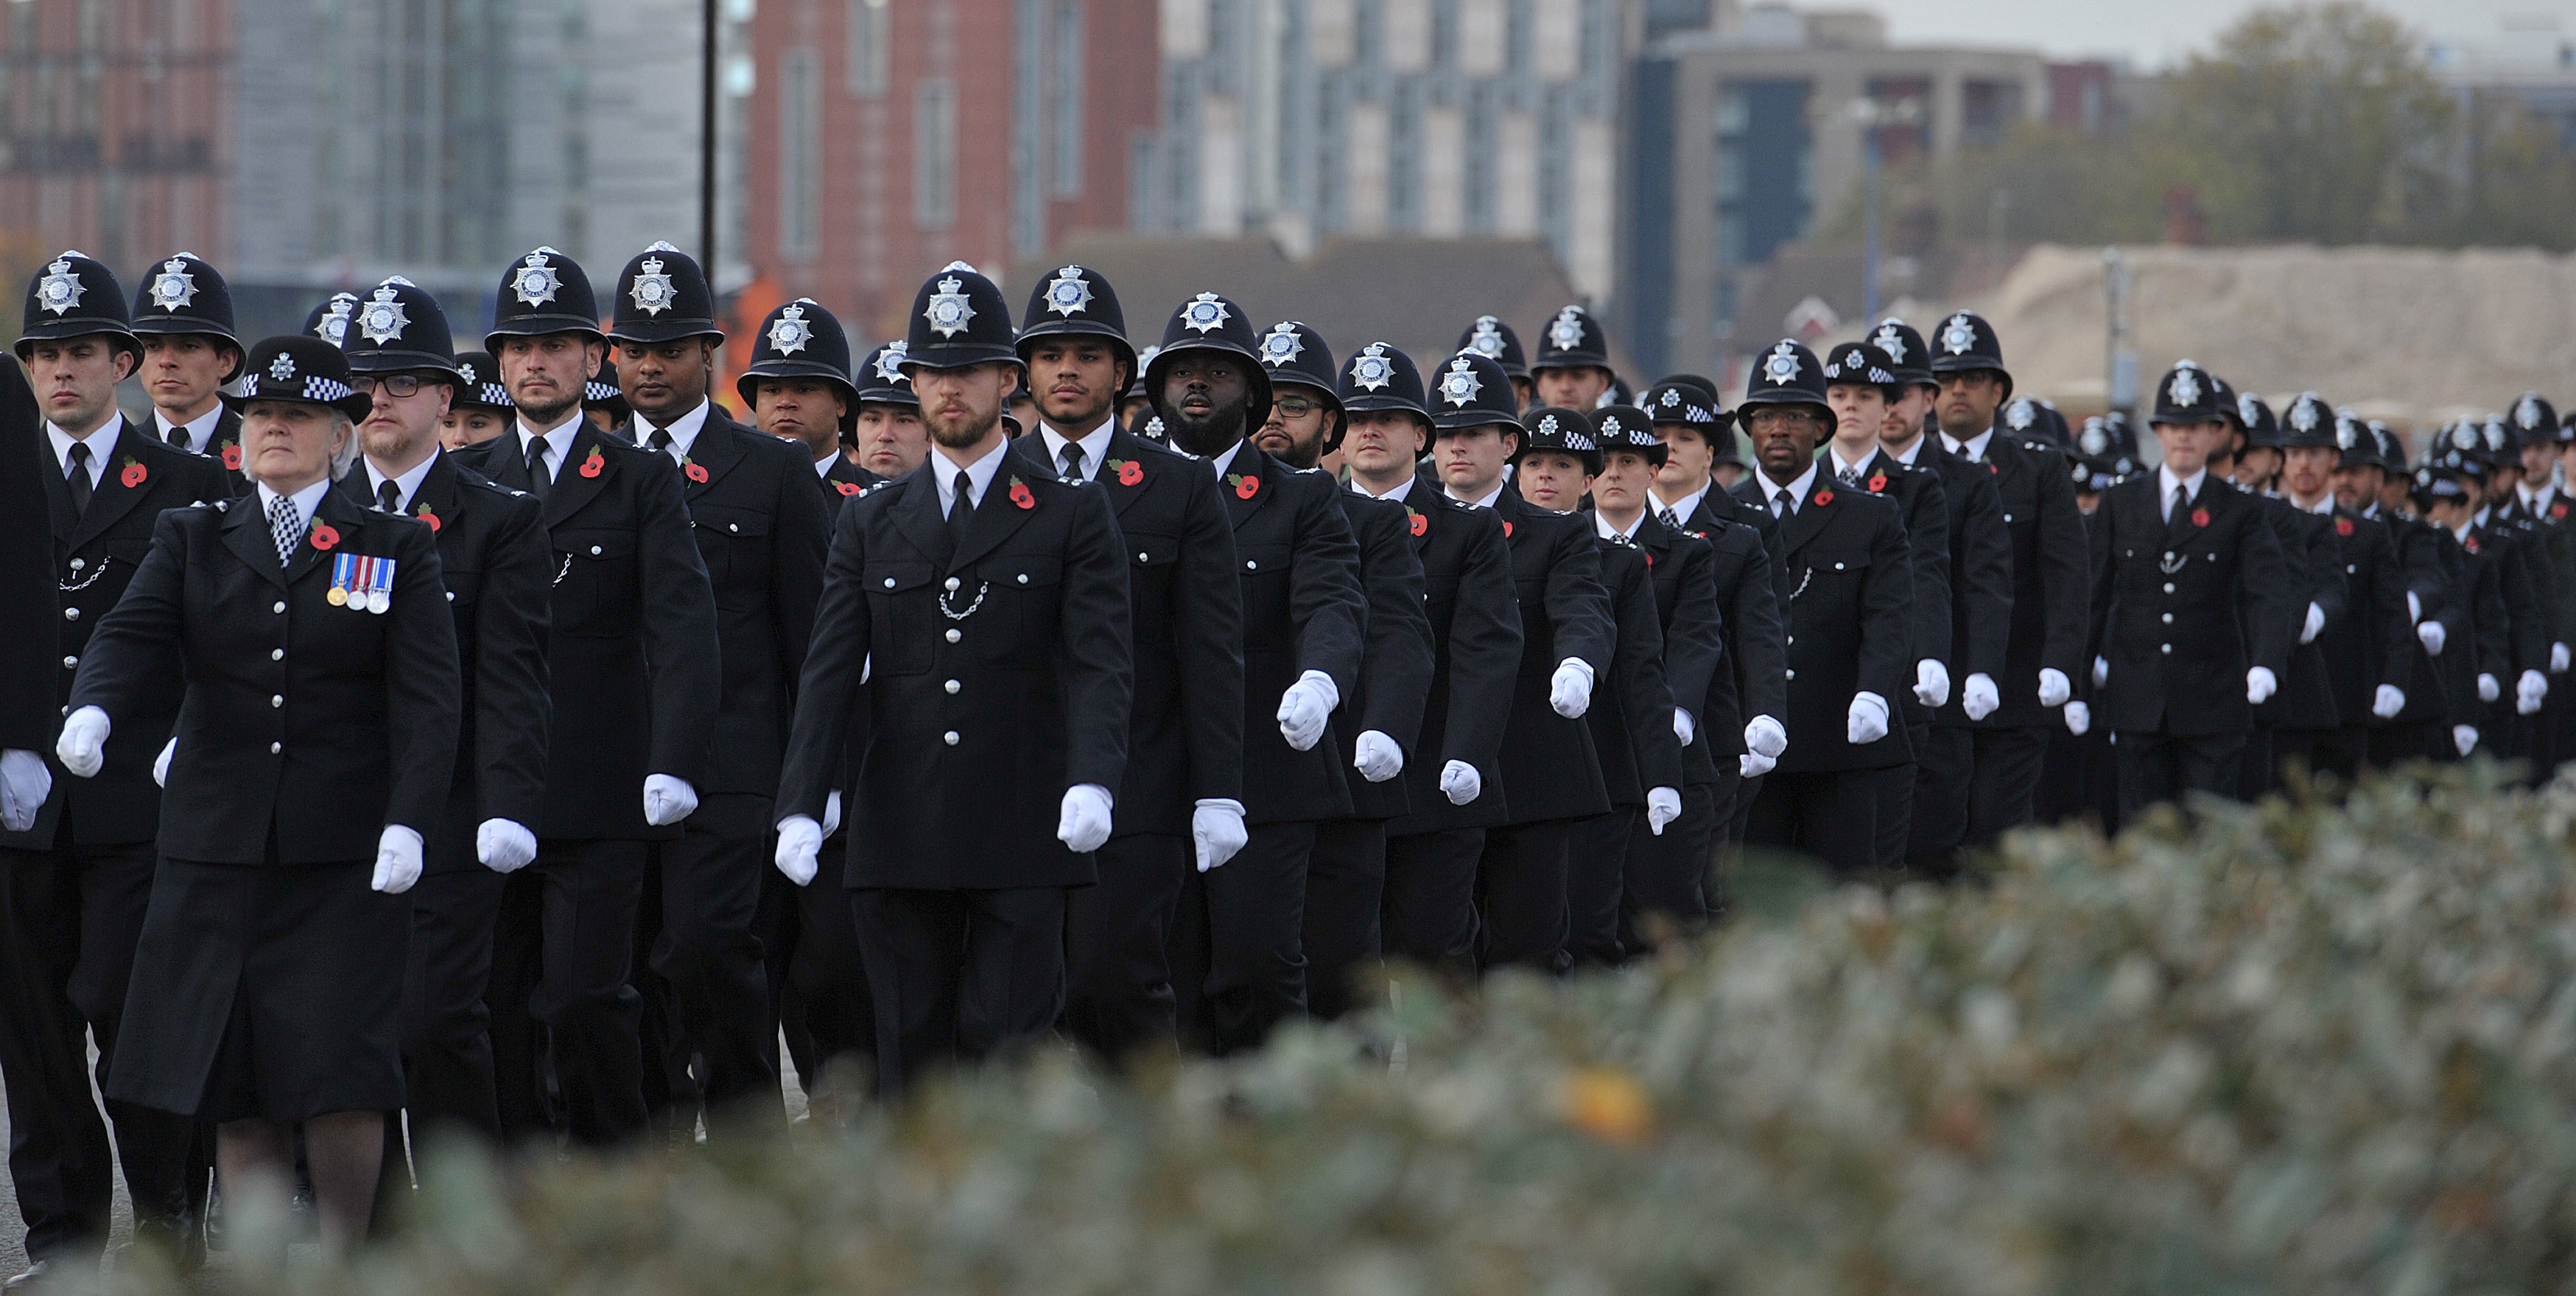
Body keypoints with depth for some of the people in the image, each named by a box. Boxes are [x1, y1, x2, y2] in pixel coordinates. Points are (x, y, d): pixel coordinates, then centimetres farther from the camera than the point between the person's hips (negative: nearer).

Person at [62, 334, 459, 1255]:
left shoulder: (397, 548, 6)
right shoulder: (192, 540, 12)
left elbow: (426, 696, -2)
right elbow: (133, 634, -4)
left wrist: (408, 822, -16)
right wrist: (92, 711, -27)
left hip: (346, 857, -2)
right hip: (216, 848, 2)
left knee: (340, 1068, -8)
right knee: (231, 1076, 1)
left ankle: (343, 1257, 6)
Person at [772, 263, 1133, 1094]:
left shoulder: (1073, 515, 6)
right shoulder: (870, 523, 14)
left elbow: (1100, 663, -5)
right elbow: (832, 674, 6)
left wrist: (1091, 782, -23)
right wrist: (801, 806, -8)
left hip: (1023, 839, -3)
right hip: (900, 840, 3)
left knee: (1011, 1054, -7)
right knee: (911, 1060, 3)